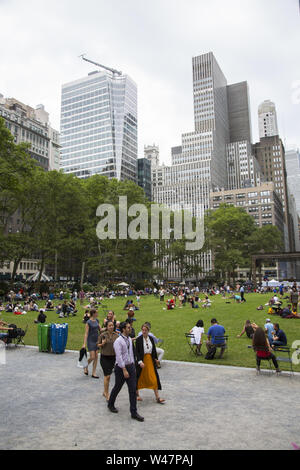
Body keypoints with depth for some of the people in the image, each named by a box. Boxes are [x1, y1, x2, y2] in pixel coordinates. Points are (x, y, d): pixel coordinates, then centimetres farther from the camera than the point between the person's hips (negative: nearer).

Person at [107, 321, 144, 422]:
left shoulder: (129, 339, 7)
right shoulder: (118, 341, -17)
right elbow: (119, 357, -21)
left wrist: (133, 366, 16)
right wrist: (124, 370, -22)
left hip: (130, 366, 6)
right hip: (121, 367, -6)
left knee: (133, 390, 3)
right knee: (117, 388, 13)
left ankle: (134, 413, 10)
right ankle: (110, 404, 39)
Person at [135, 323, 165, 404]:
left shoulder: (151, 339, 3)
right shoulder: (138, 339, -10)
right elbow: (137, 352, -12)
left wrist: (155, 358, 16)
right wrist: (140, 361, -20)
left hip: (150, 360, 3)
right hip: (142, 360, -3)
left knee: (154, 378, 1)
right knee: (140, 377, 10)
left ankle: (157, 397, 6)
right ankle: (137, 394, 32)